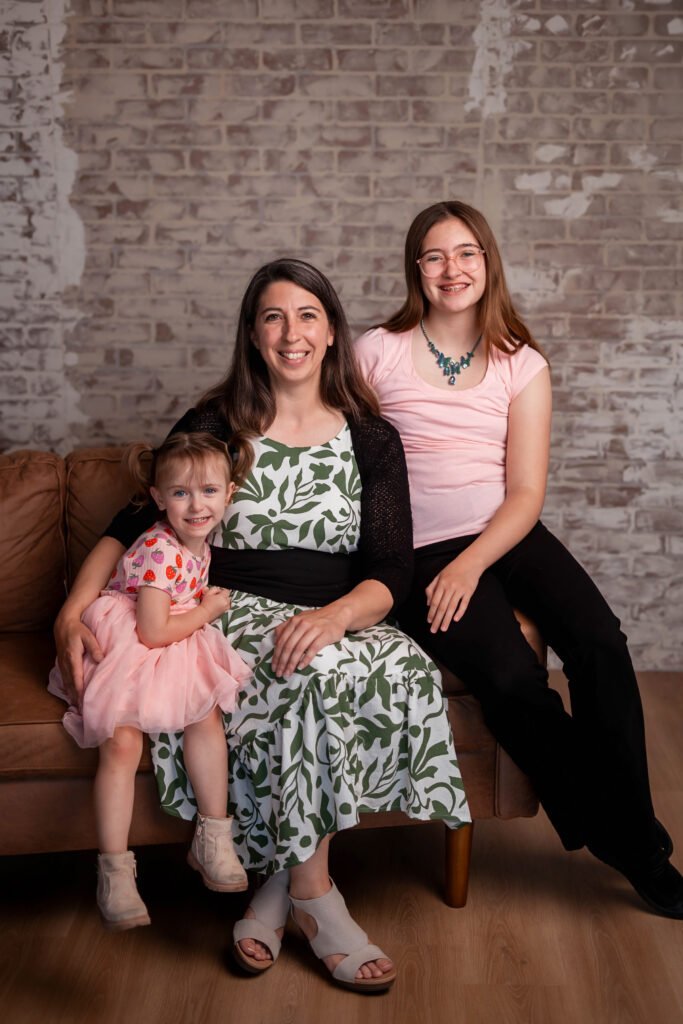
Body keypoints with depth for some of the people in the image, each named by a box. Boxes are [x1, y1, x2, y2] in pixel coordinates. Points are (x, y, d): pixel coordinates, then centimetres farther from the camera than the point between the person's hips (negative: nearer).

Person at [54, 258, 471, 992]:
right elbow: (136, 524, 8)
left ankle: (281, 883, -20)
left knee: (404, 673, -31)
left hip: (336, 624, 2)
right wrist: (75, 609, -10)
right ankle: (311, 895, -19)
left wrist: (335, 616, -23)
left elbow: (390, 572, 0)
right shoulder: (215, 427, 8)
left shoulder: (372, 442, 10)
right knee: (316, 676, -35)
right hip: (234, 617, -2)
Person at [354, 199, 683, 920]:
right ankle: (612, 837, -5)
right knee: (513, 677, -27)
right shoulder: (376, 353, 3)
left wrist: (470, 564, -15)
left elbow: (527, 493, 1)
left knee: (600, 645, -24)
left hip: (506, 535, 3)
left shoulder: (522, 365, 8)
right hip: (419, 550, -2)